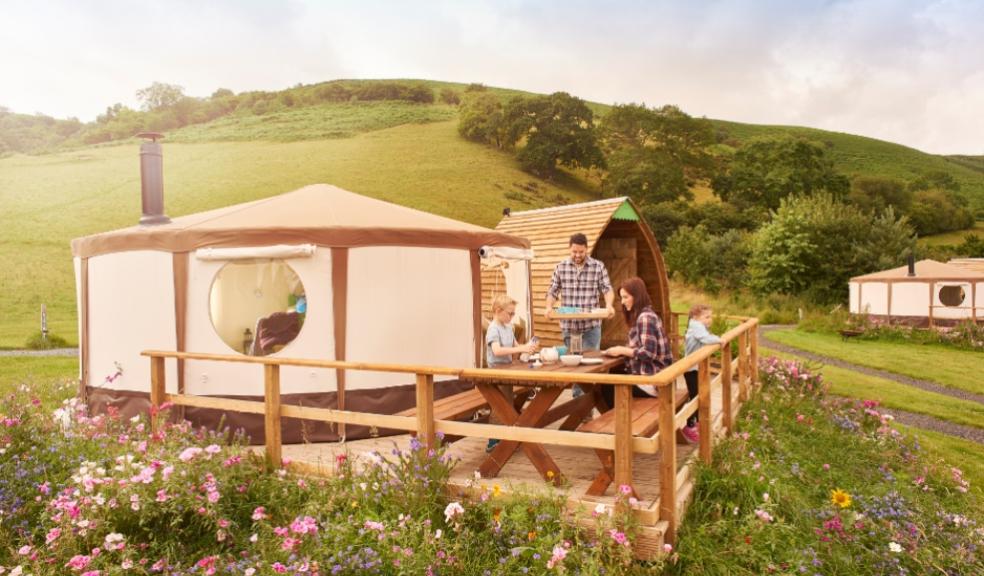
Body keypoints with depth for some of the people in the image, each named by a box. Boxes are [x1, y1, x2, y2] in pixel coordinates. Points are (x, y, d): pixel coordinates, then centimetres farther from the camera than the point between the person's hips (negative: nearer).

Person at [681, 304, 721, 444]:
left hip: (697, 367, 10)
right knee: (695, 397, -6)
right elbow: (706, 339, -36)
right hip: (692, 369, -10)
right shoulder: (697, 327, -21)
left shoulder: (699, 327, 11)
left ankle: (698, 422, 34)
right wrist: (719, 340, -22)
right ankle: (689, 427, 3)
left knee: (699, 396, 20)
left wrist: (716, 340, -2)